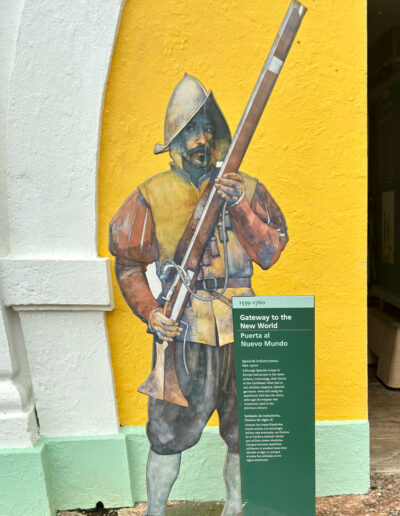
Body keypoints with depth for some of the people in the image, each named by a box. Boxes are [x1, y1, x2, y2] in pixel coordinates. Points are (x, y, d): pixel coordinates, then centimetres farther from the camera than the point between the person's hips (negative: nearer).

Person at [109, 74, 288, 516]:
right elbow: (128, 262, 3)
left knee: (245, 433, 16)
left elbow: (270, 253, -3)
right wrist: (150, 311, -10)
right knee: (167, 433, 8)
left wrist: (239, 206, -15)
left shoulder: (246, 189, 5)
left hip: (241, 329, 3)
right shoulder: (152, 196, 0)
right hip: (182, 329, -2)